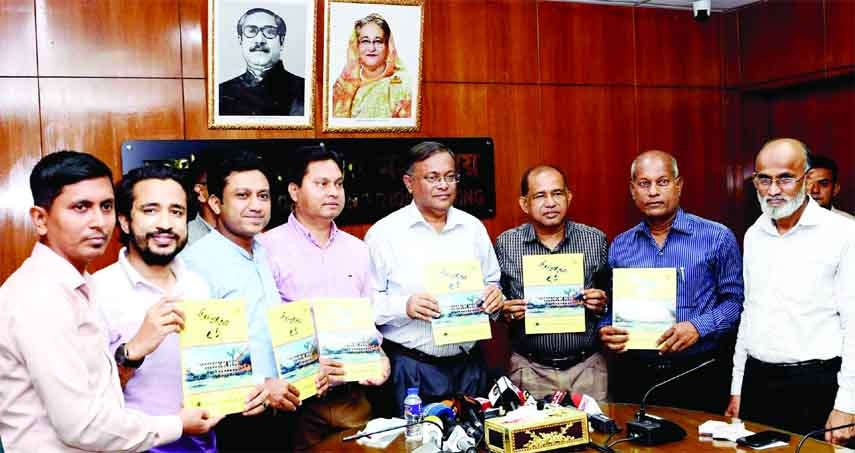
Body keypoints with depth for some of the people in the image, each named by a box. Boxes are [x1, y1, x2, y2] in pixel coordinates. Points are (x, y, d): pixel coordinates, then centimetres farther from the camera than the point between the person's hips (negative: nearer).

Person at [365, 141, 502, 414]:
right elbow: (366, 302, -8)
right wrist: (404, 306, -23)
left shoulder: (473, 227, 10)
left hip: (470, 364, 4)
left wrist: (494, 295, -3)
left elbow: (492, 282, 19)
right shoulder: (384, 233, -4)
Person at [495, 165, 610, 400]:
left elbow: (612, 298, 11)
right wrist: (505, 312, -12)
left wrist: (602, 304, -9)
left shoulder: (596, 240, 3)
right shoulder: (505, 244, 1)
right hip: (530, 370, 0)